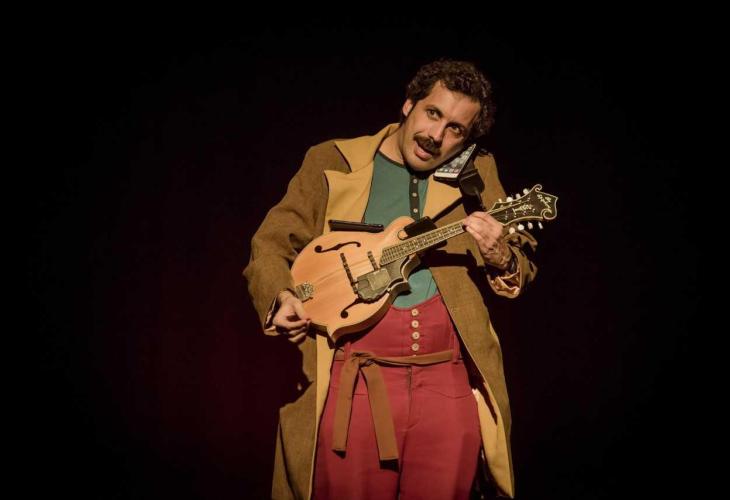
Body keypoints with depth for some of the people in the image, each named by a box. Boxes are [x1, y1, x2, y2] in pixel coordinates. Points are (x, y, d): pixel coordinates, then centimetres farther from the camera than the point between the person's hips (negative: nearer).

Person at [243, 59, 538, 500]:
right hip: (353, 374, -1)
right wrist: (282, 297, -14)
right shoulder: (332, 162, 7)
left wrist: (501, 258, -11)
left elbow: (523, 270, 12)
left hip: (448, 377, 2)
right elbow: (271, 245, 6)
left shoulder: (477, 174, 12)